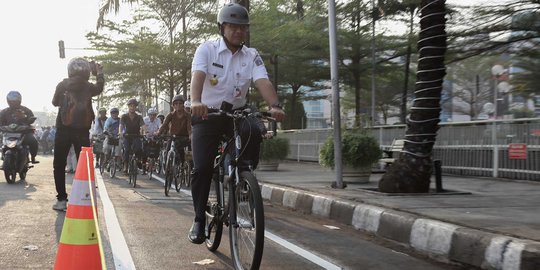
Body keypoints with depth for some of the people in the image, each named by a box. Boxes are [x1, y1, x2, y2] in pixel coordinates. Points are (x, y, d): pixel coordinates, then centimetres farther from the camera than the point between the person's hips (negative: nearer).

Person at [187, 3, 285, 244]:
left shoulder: (252, 56, 0)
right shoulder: (207, 49, -7)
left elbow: (262, 82, -17)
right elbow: (198, 76, -25)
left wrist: (275, 105, -37)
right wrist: (196, 101, -46)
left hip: (236, 113, 2)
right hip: (207, 116, -2)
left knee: (253, 132, -32)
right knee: (202, 167, -12)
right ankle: (199, 220, 4)